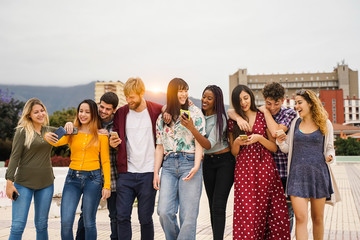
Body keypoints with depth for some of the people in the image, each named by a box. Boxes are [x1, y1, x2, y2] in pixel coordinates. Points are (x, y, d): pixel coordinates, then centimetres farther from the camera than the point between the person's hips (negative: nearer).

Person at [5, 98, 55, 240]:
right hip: (24, 183, -4)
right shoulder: (22, 131, -3)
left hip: (46, 183, 4)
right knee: (17, 226, -5)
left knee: (41, 225, 10)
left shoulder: (50, 131, 9)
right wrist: (9, 181, -12)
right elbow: (15, 157, -6)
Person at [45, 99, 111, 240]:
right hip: (73, 178, 2)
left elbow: (105, 161, 3)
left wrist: (107, 185, -4)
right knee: (66, 222, -5)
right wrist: (48, 137, -34)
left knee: (89, 223, 3)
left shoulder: (101, 135, 3)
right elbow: (58, 142, -11)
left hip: (93, 178, -2)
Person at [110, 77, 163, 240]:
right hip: (126, 173, 3)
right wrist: (113, 143, -5)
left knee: (145, 218, 4)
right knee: (122, 216, 2)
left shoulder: (157, 111, -1)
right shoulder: (121, 113, 7)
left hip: (148, 173, -2)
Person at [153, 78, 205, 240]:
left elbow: (199, 141, -1)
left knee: (188, 215, -6)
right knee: (164, 212, -9)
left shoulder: (194, 112, 6)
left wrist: (196, 166, -14)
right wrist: (156, 172, 9)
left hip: (189, 163, -3)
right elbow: (160, 146, 16)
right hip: (169, 165, 3)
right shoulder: (162, 117, 16)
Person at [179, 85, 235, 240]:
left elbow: (209, 145, -23)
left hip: (225, 161, -6)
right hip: (208, 162, 6)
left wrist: (192, 128, -34)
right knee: (212, 205, 7)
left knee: (218, 205, -13)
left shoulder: (221, 118, -14)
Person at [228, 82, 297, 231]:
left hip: (285, 170, -2)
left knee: (286, 210, 5)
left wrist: (265, 111, -9)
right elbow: (231, 111, 5)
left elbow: (275, 132, -20)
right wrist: (239, 118, -18)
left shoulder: (290, 114, -2)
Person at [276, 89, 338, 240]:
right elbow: (287, 148, 13)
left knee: (318, 218, 10)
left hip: (318, 173, 0)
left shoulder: (325, 124, 4)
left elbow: (329, 147, 12)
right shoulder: (295, 123, 9)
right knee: (300, 218, -9)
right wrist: (281, 142, -8)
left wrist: (330, 156, -9)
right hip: (298, 174, 0)